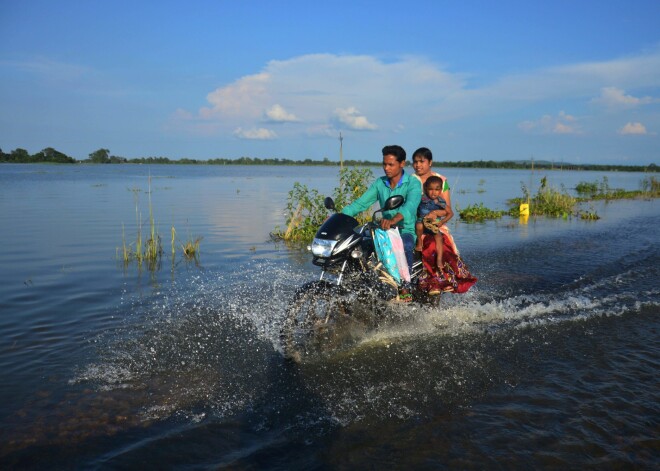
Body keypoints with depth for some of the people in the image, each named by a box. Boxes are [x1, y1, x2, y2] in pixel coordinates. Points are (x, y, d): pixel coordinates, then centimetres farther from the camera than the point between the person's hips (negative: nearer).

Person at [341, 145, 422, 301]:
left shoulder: (413, 183, -7)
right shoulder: (380, 183, 9)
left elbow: (411, 205, -27)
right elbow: (361, 203, 2)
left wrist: (394, 219, -48)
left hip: (407, 231, -5)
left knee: (404, 246, -38)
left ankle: (405, 287, -24)